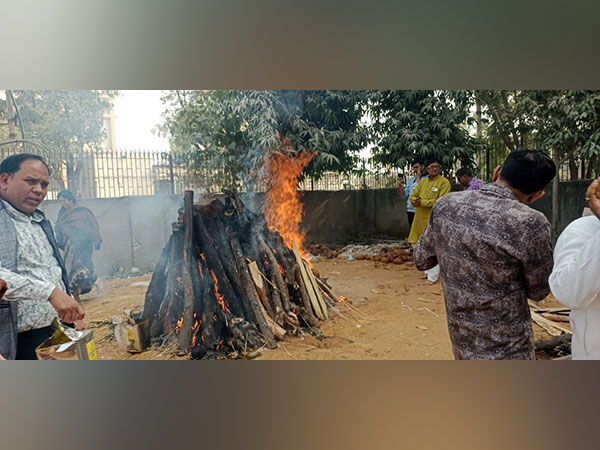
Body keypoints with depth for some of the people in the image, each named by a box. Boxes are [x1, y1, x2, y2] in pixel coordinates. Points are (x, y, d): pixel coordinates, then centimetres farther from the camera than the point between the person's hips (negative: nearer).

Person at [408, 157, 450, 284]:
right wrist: (416, 201, -8)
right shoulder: (422, 182, 14)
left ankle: (433, 275, 4)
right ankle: (428, 270, 29)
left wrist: (422, 202, -15)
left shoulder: (444, 182, -6)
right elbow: (413, 197, 16)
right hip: (420, 218, 7)